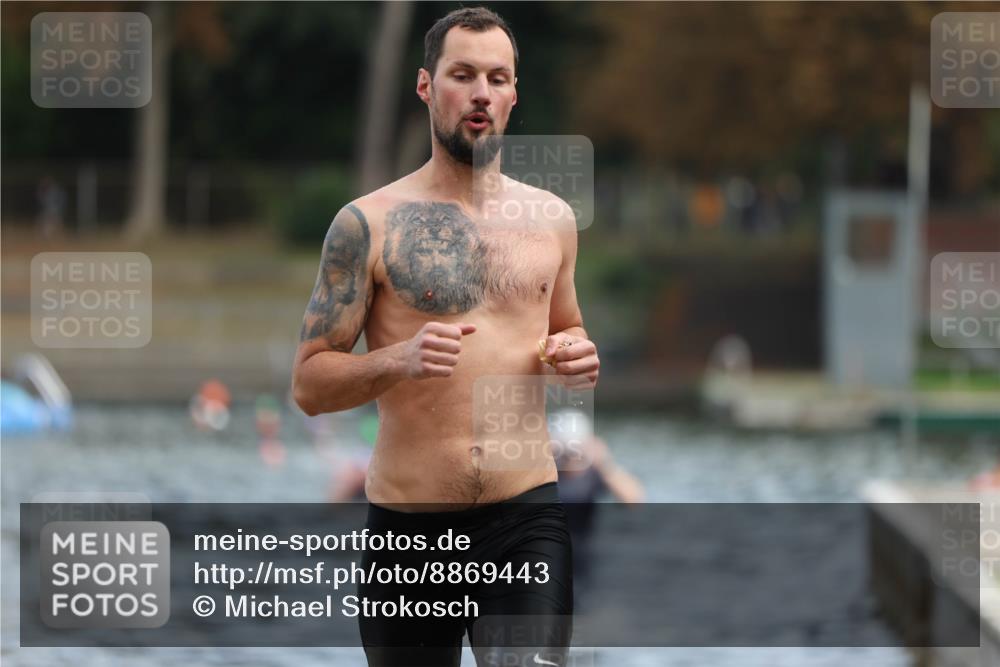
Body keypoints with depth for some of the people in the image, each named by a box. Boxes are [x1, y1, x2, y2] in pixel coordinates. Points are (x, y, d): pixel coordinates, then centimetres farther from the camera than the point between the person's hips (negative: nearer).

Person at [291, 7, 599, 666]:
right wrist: (399, 359, -21)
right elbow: (309, 383, -2)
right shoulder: (368, 223, -1)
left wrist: (579, 356, 3)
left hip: (527, 519, 1)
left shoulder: (551, 218, 10)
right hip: (409, 525, -1)